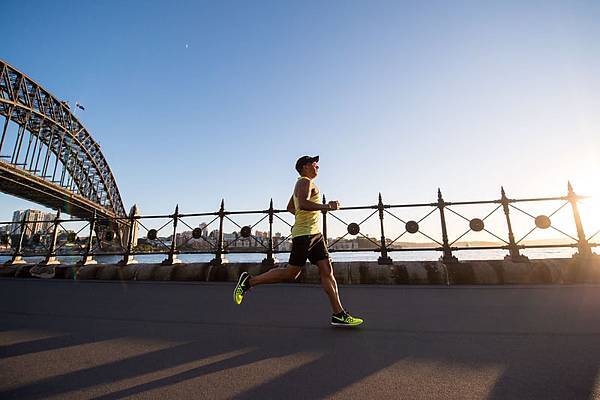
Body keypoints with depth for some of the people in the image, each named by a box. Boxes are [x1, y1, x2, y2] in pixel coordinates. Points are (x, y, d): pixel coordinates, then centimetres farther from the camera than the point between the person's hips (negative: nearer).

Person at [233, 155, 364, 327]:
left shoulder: (304, 183, 24)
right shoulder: (305, 181, -7)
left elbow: (290, 207, 32)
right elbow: (303, 204, -27)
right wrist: (327, 206, -22)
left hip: (315, 234, 10)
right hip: (304, 234, -10)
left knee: (327, 271, 5)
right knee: (291, 273, -4)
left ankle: (339, 314, 9)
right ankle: (249, 281, 10)